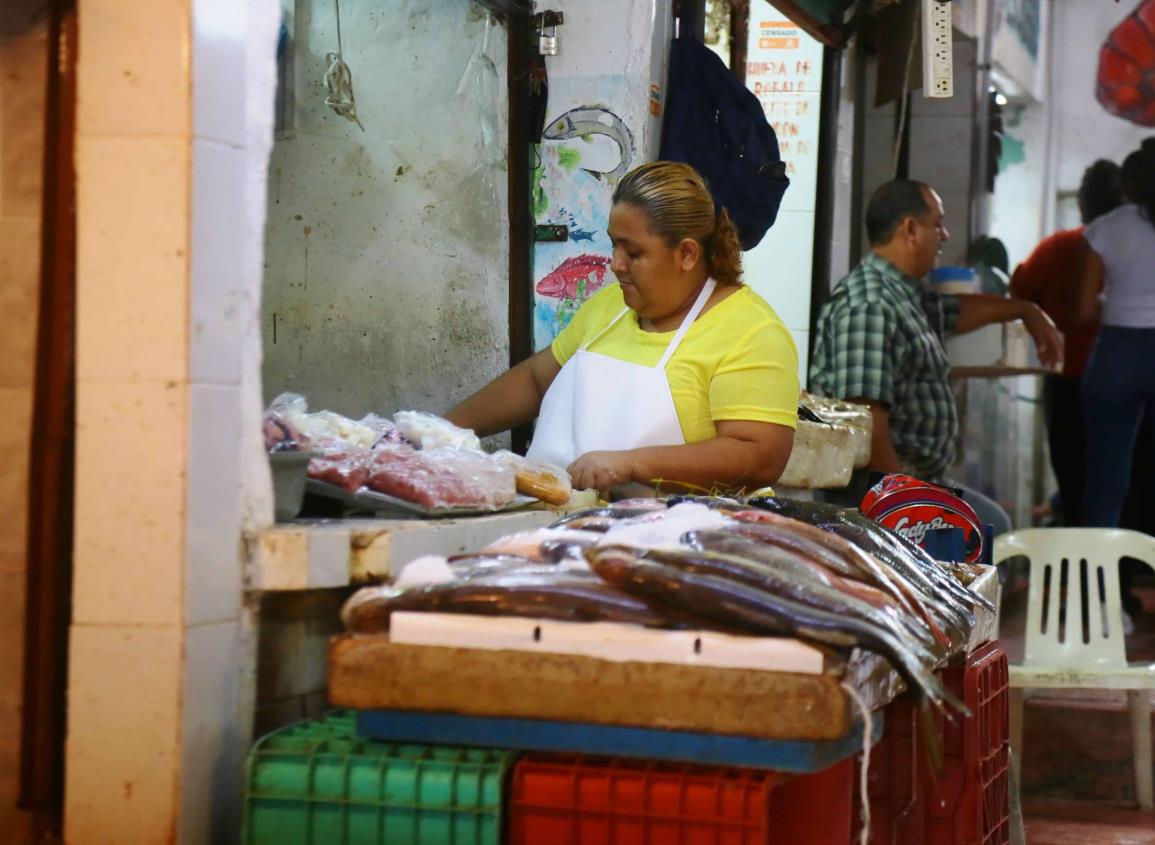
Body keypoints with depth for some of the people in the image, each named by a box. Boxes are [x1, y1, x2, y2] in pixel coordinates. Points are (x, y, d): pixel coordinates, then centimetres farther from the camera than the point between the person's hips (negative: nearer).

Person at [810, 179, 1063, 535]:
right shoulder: (868, 308, -19)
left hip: (923, 477, 11)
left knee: (995, 525, 17)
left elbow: (955, 311, 38)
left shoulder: (906, 296, 15)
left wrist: (1027, 311, 49)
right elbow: (863, 415, -27)